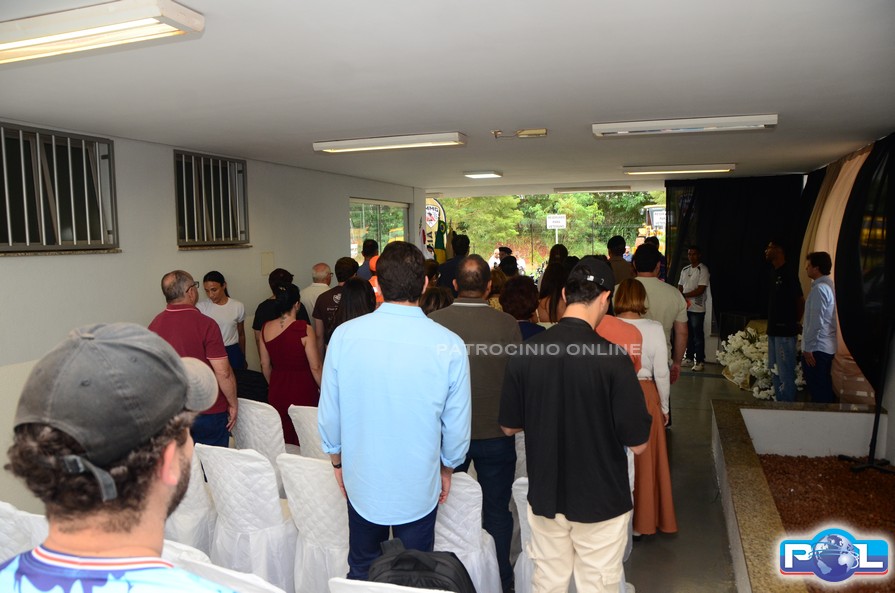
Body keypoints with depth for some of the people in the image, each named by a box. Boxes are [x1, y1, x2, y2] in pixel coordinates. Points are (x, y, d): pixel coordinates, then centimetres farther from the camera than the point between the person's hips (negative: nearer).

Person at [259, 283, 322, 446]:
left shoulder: (266, 328, -3)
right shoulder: (305, 330, -18)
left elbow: (265, 365, 7)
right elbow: (315, 367, -14)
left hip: (276, 392, 5)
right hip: (303, 392, -5)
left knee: (281, 441, 17)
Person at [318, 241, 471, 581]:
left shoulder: (345, 335, -15)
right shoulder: (449, 345, -18)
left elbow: (329, 412, -5)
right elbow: (457, 424, -9)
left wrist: (337, 460, 12)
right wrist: (447, 469, 10)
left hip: (361, 480, 2)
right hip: (419, 488, -1)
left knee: (361, 570, 23)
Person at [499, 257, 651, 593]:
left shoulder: (525, 353, -11)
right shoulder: (612, 358, -21)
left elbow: (509, 426, 0)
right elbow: (637, 443, -15)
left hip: (544, 496, 3)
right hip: (600, 501, -3)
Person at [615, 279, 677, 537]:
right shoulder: (654, 328, -11)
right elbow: (661, 373, -6)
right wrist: (664, 407, 8)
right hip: (644, 397, -1)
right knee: (644, 461, 14)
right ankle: (640, 523, 26)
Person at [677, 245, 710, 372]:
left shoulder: (703, 269, -7)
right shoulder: (685, 269, 14)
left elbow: (701, 290, -14)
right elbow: (680, 287, 15)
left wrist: (684, 295, -13)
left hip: (697, 309, -6)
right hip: (685, 307, 6)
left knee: (698, 336, -2)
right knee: (687, 334, 12)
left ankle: (700, 361, 3)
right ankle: (689, 358, 21)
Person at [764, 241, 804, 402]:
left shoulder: (788, 273, -14)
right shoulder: (774, 272, 12)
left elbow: (800, 301, -11)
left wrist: (795, 322, 0)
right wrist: (771, 325, 14)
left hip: (785, 331, -9)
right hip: (774, 329, 9)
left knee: (785, 373, -5)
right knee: (775, 370, 15)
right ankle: (779, 402, 24)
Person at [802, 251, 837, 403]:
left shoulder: (819, 288, -17)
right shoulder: (828, 286, 12)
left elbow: (817, 322, -21)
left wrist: (808, 348, -18)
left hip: (817, 348, -9)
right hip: (827, 346, 9)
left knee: (817, 388, -2)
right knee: (824, 386, 15)